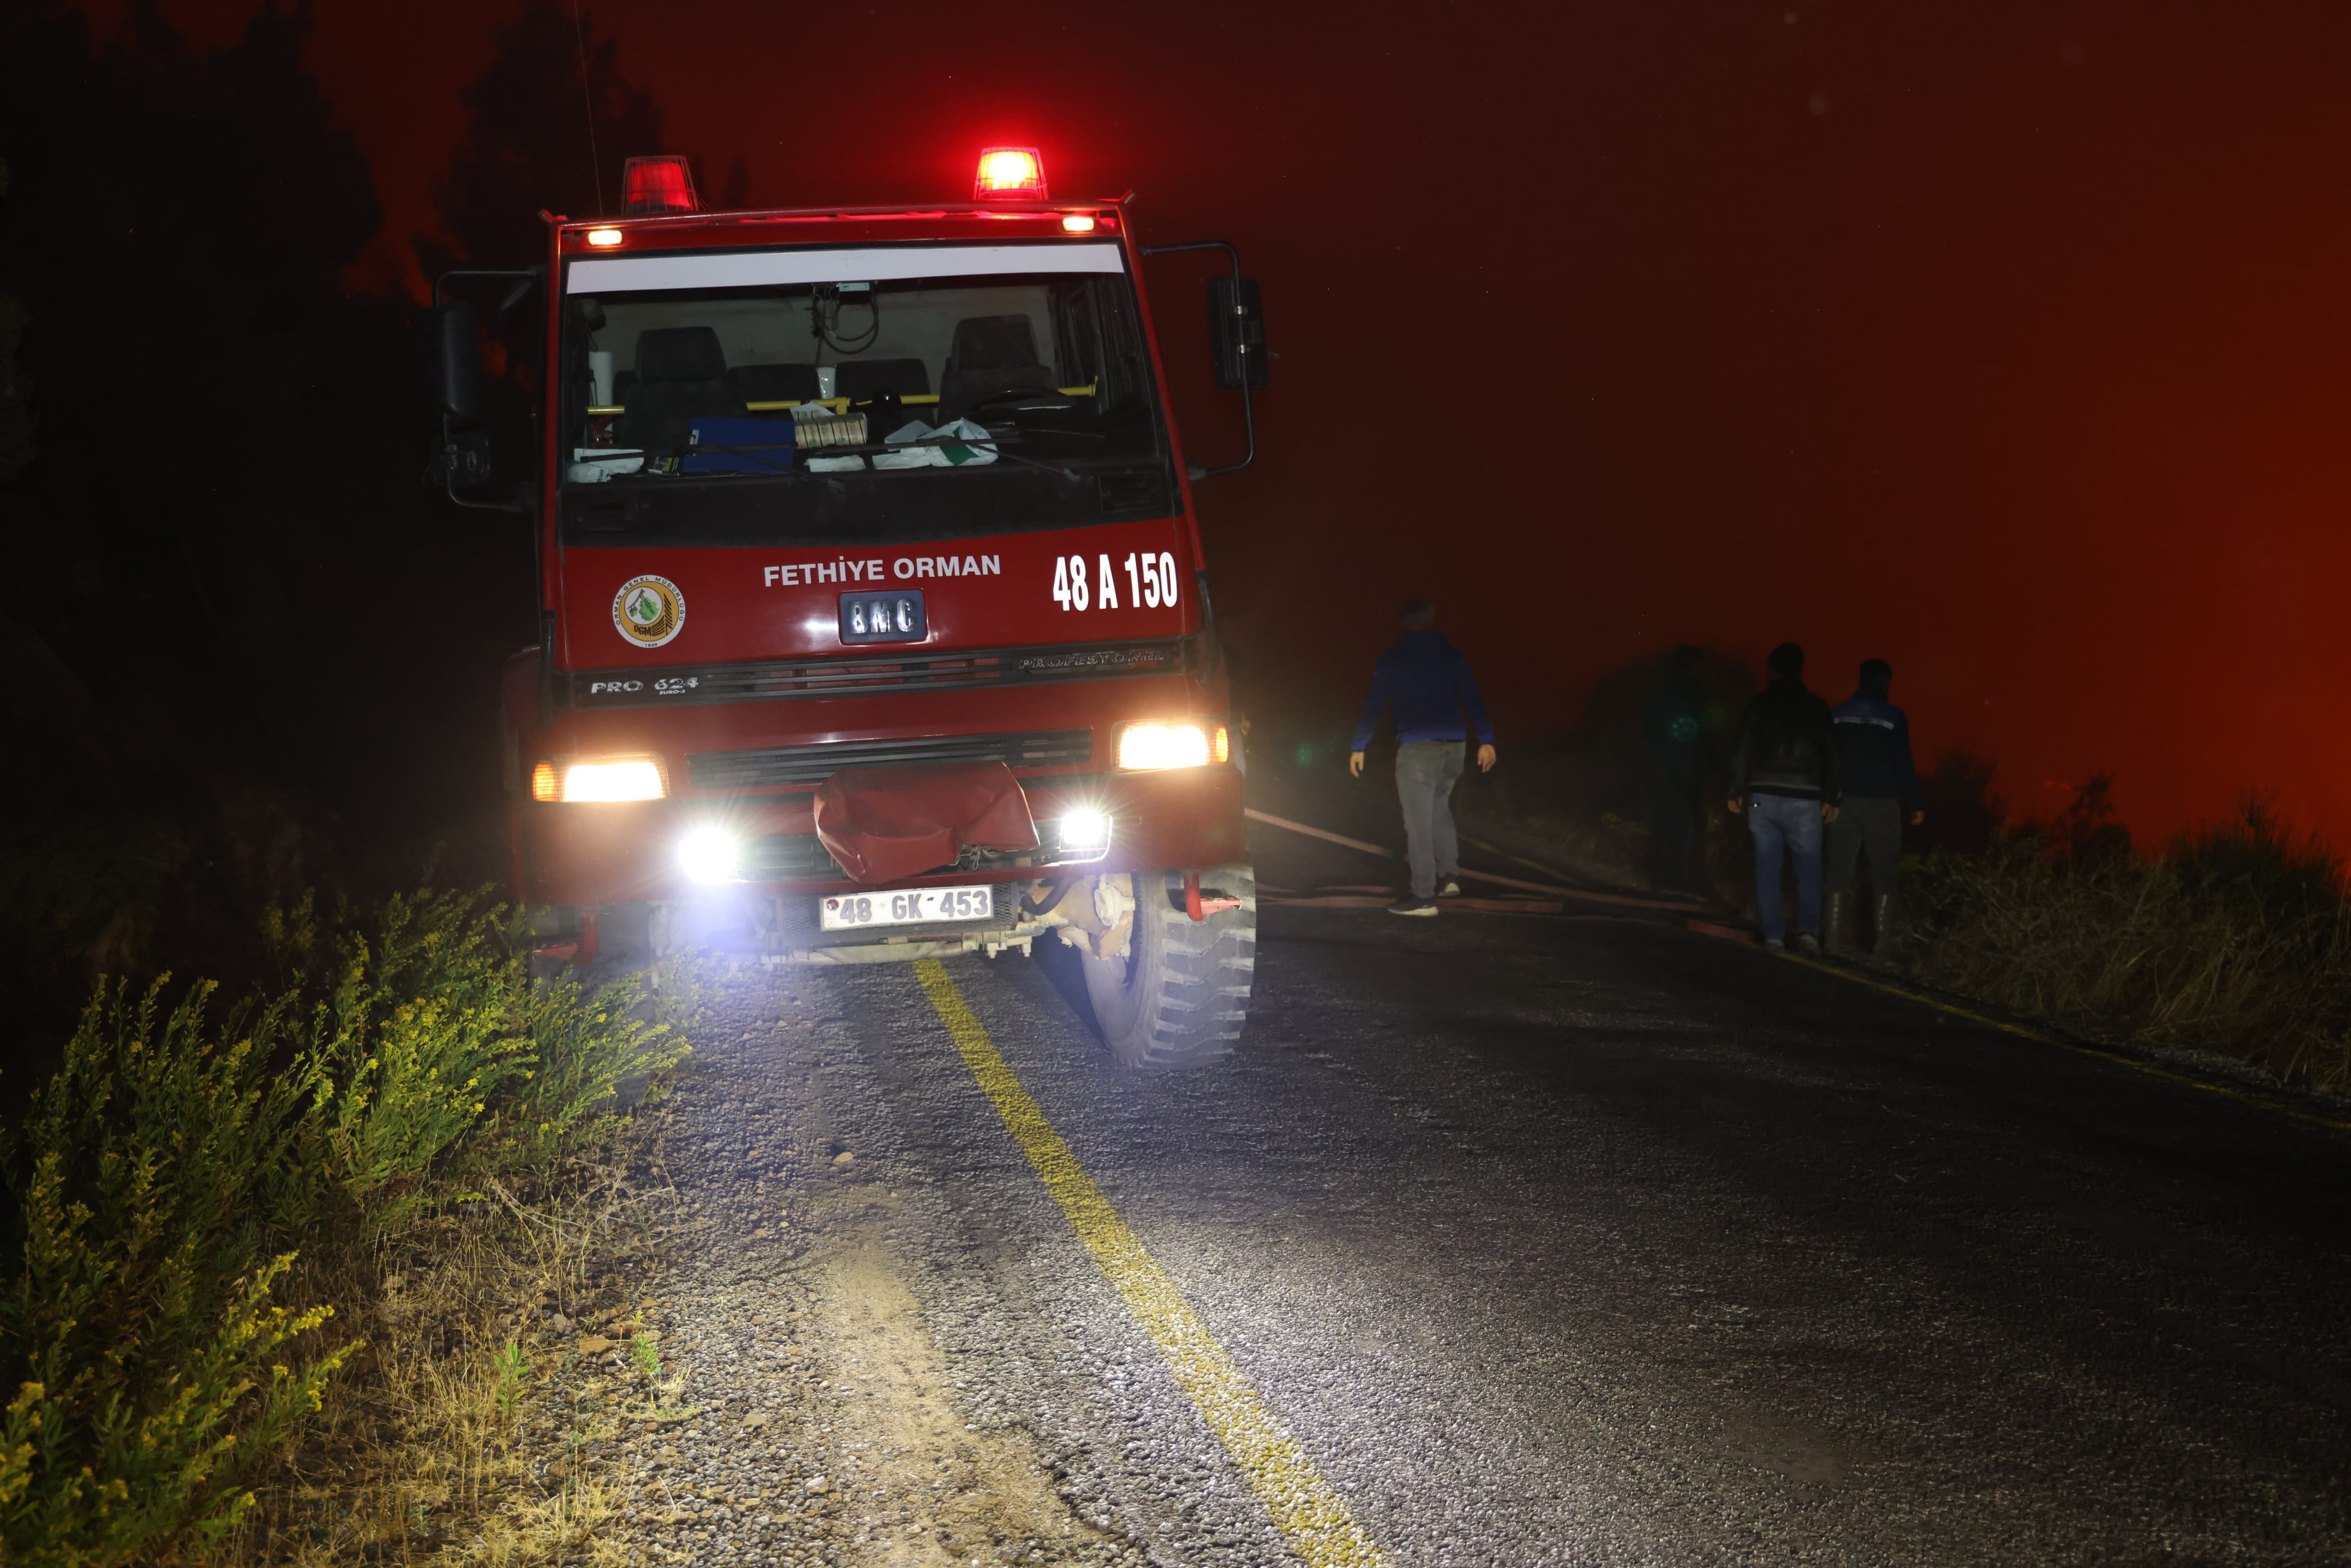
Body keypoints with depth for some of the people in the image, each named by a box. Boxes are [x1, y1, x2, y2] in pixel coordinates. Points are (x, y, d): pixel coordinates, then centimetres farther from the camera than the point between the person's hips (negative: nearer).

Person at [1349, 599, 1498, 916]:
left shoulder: (1392, 660, 1)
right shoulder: (1452, 656, 7)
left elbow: (1374, 705, 1)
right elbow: (1473, 700, 3)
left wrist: (1359, 747, 6)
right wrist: (1486, 741, 5)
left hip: (1416, 747, -4)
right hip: (1453, 745, 4)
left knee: (1418, 822, -2)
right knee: (1439, 808, 25)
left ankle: (1424, 896, -4)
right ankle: (1449, 874, 16)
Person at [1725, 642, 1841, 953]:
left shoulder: (1758, 705, 3)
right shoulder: (1817, 708, 4)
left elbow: (1741, 750, 2)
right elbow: (1830, 755, 4)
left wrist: (1737, 791, 8)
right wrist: (1831, 798, 8)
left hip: (1763, 796, 0)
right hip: (1804, 799, 0)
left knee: (1767, 868, 4)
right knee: (1809, 868, 5)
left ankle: (1773, 935, -1)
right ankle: (1808, 930, -11)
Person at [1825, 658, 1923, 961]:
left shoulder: (1836, 715, 4)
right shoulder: (1894, 717, -5)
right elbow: (1903, 764, -7)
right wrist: (1916, 804, -1)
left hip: (1844, 801, 3)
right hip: (1881, 803, -3)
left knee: (1839, 873, 6)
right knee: (1883, 877, 4)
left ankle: (1835, 939, 3)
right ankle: (1881, 944, 1)